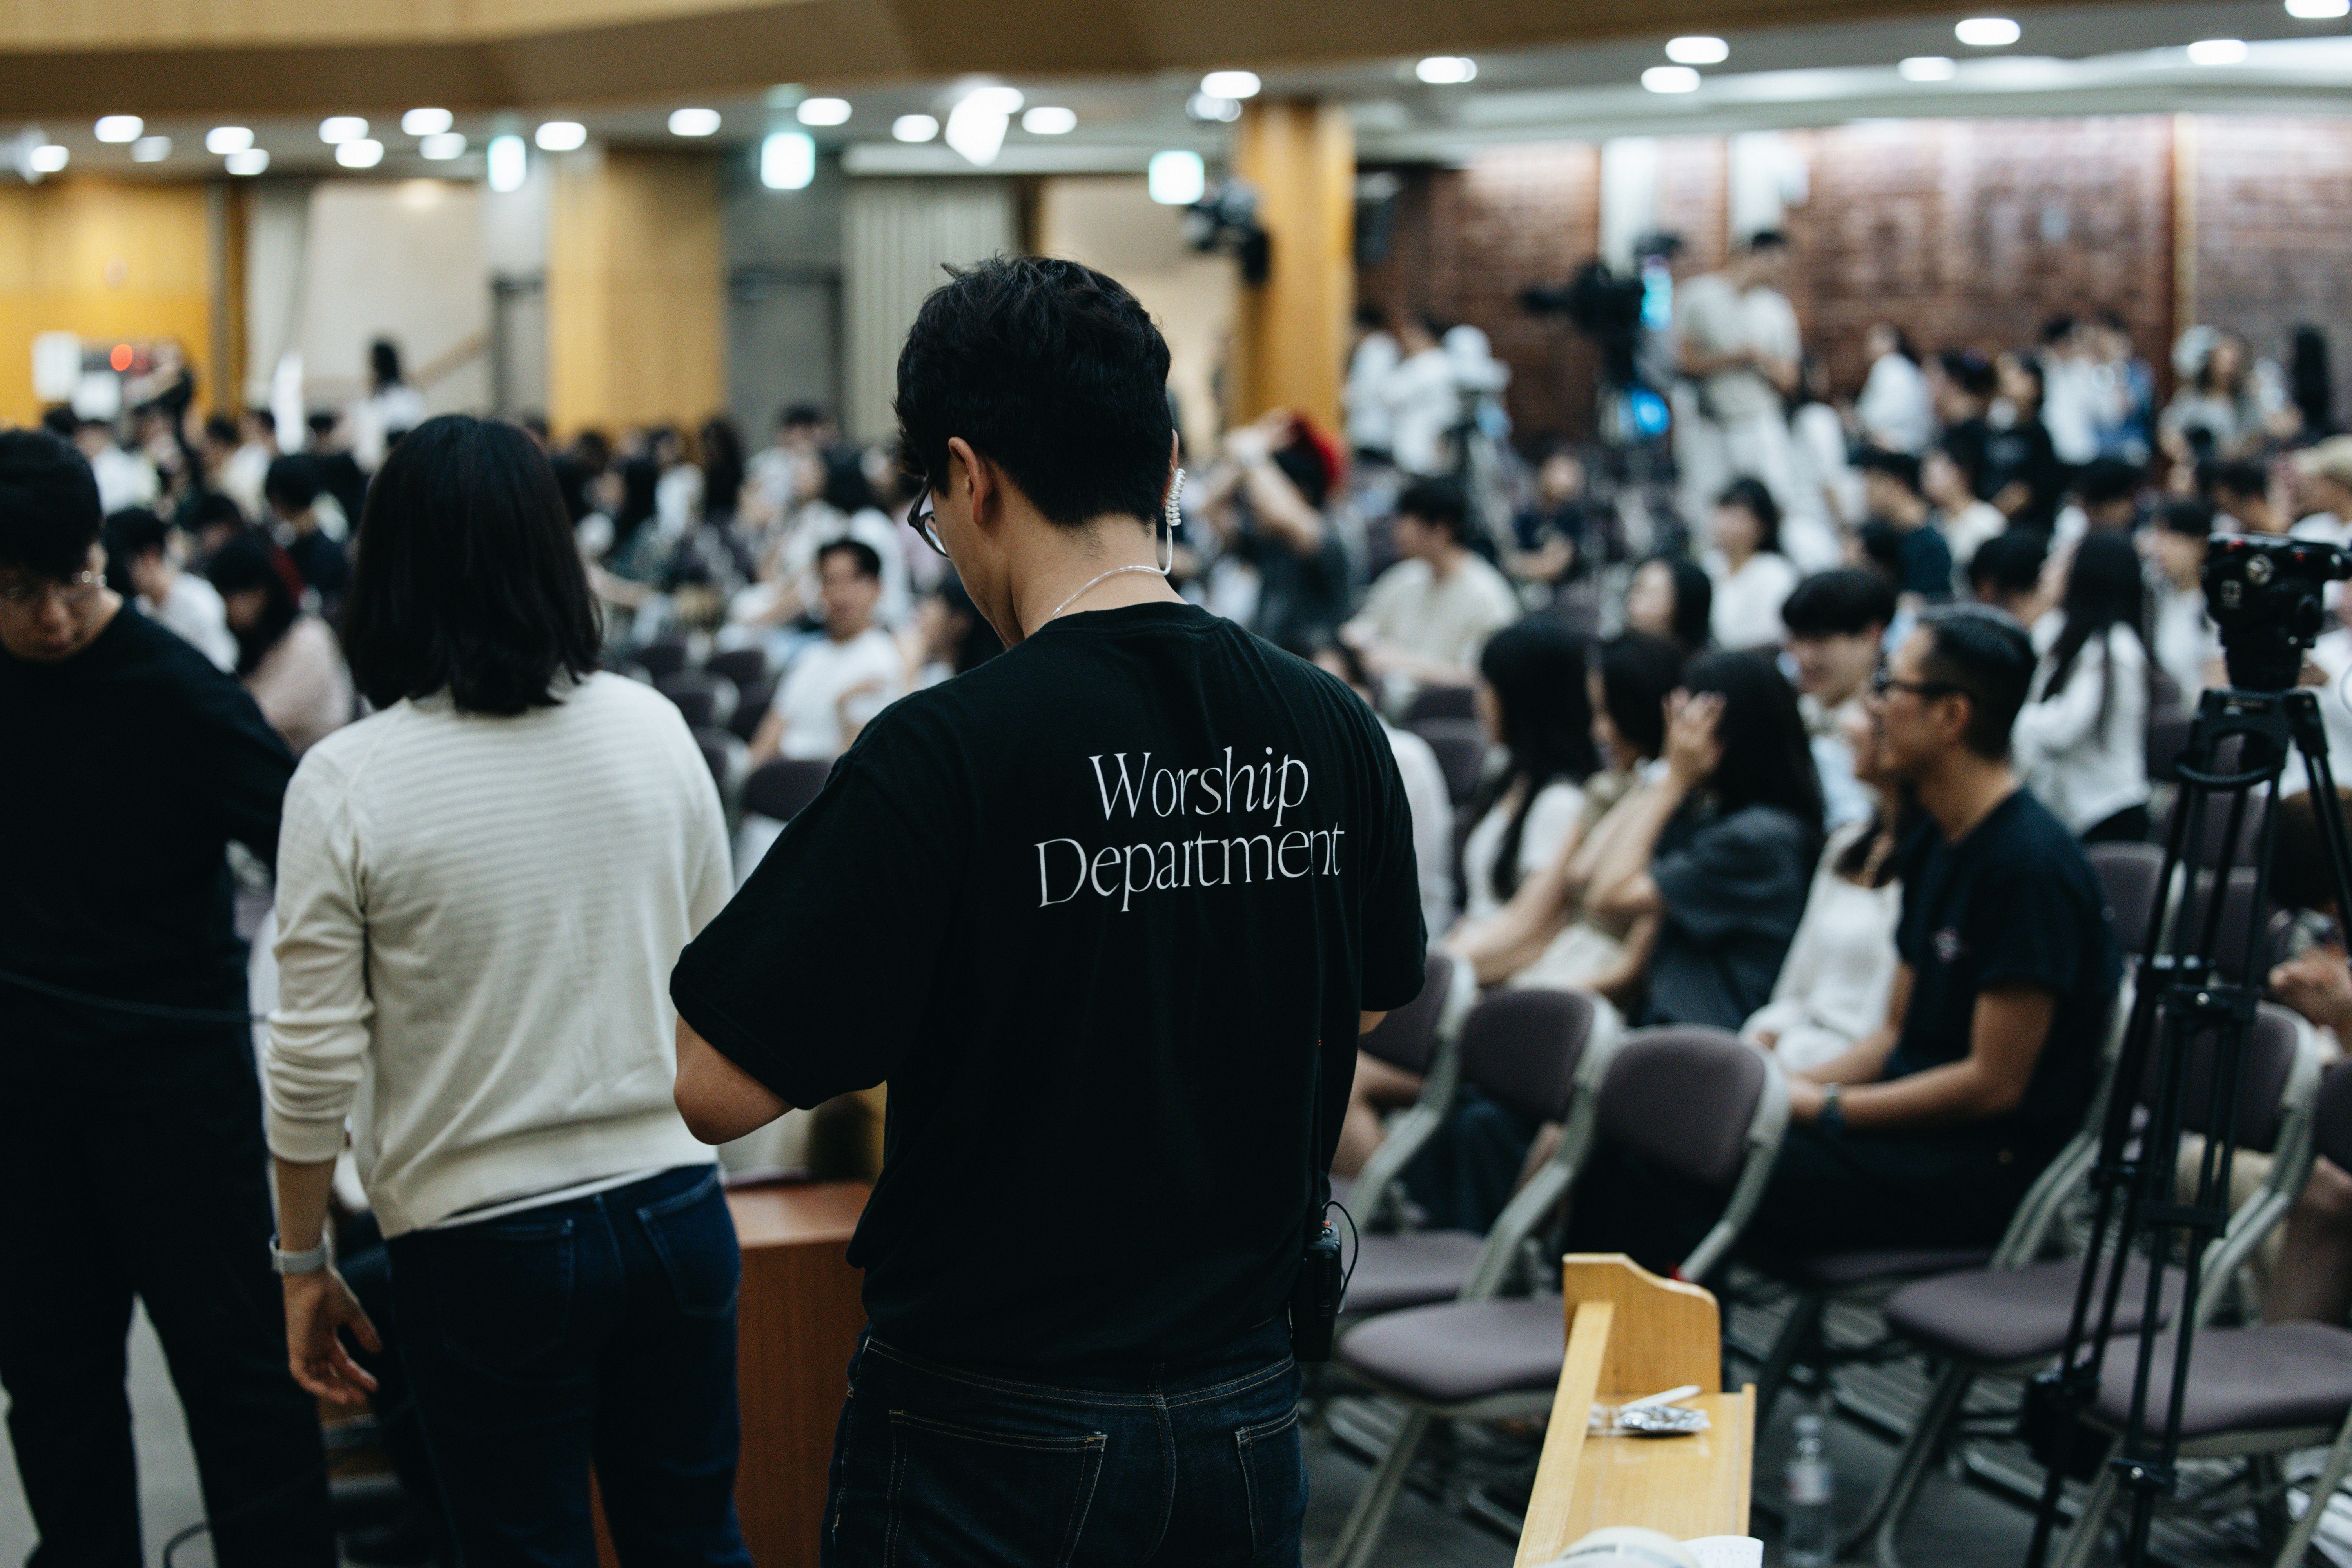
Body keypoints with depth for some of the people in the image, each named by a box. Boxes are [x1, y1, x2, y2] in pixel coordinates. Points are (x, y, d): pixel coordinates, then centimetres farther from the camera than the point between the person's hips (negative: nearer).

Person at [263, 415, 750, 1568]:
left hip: (482, 1246, -3)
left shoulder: (345, 782, -12)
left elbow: (314, 1064, -10)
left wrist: (305, 1266, 2)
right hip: (672, 1208, 3)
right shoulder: (653, 728, -2)